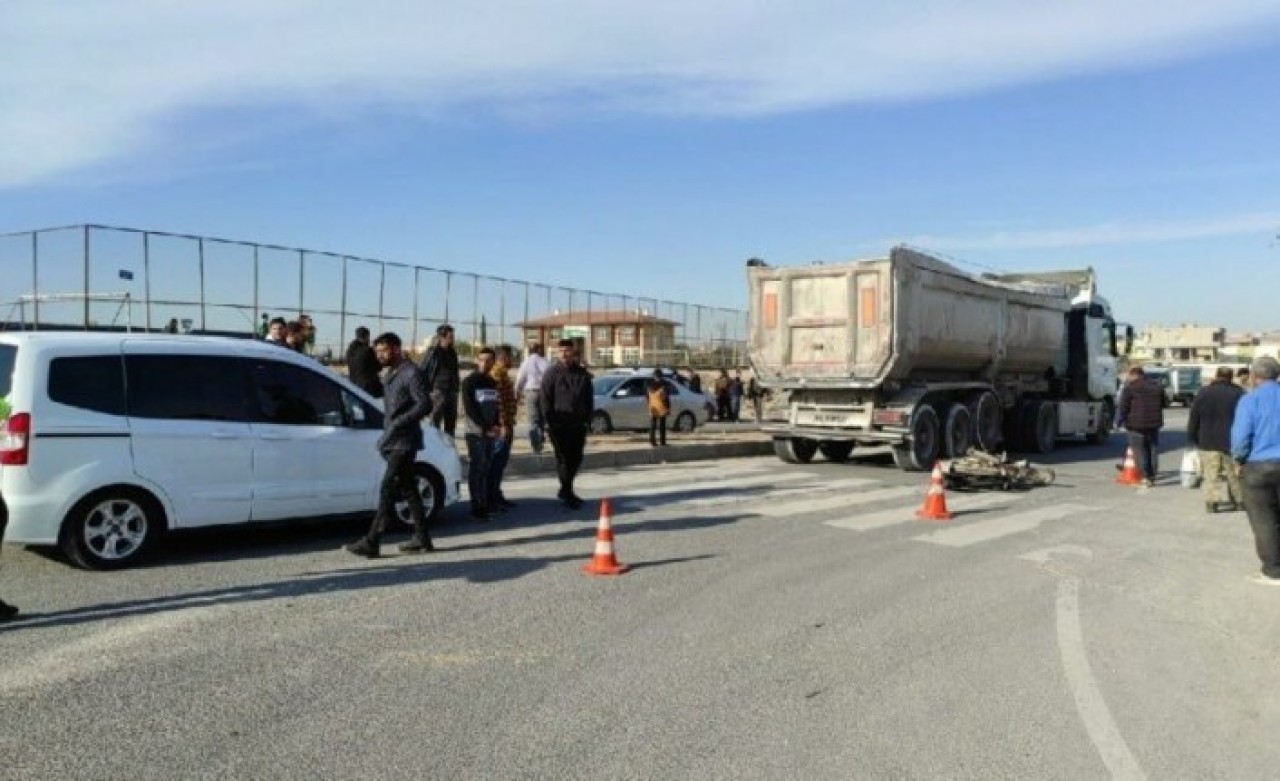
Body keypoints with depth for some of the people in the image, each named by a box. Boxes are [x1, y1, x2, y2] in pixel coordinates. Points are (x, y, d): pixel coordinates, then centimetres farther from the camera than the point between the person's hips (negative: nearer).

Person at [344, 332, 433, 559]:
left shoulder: (411, 373, -11)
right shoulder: (391, 374, 18)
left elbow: (424, 404, -19)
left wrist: (399, 423, -23)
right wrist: (386, 435, 15)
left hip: (404, 442, -9)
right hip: (393, 442, 9)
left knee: (387, 489, -11)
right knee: (408, 490, 11)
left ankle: (371, 542, -12)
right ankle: (422, 538, 17)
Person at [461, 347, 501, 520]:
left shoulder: (492, 383, 15)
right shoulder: (469, 382, -5)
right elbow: (470, 409, -11)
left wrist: (496, 426, -1)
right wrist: (485, 427, -14)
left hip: (490, 432, 6)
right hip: (475, 431, -6)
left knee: (487, 468, 6)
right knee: (477, 468, -7)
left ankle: (485, 504, 12)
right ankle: (477, 507, -6)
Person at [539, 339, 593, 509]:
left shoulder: (583, 374, 9)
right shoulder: (551, 373, -3)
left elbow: (589, 399, 13)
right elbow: (545, 400, -5)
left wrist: (587, 419, 6)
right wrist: (550, 421, -12)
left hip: (578, 425, 5)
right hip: (559, 425, -4)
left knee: (576, 459, 11)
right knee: (564, 459, -4)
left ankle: (565, 490, 27)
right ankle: (567, 494, 4)